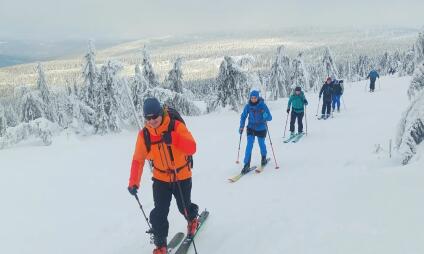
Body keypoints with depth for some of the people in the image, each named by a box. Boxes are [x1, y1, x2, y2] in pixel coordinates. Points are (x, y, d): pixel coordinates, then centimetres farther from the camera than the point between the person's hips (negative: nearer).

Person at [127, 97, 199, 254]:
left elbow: (192, 148, -25)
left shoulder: (176, 126, -20)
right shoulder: (144, 134, -11)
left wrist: (173, 138, -40)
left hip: (182, 176, -2)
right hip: (161, 178, 2)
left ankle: (193, 220, 50)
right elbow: (138, 160, -5)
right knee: (159, 213, -5)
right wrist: (133, 182, -10)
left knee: (184, 207, 14)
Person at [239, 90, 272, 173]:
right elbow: (243, 116, 4)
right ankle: (246, 164, -6)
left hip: (261, 129, -1)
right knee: (249, 144, -10)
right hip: (251, 128, 1)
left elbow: (270, 118, -17)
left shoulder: (263, 105, -16)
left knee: (261, 144, 12)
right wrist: (241, 126, -6)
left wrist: (266, 116, -39)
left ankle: (264, 158, 42)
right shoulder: (248, 106, -9)